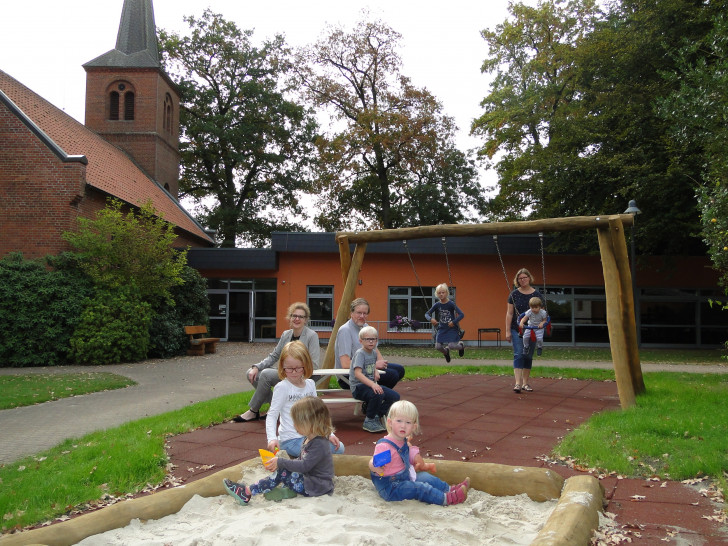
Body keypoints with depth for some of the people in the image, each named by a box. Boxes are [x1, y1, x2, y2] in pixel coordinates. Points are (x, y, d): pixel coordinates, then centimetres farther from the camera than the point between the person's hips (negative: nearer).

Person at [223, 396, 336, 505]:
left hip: (318, 488, -10)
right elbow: (302, 460, 20)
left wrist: (280, 462, -18)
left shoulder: (319, 444, -20)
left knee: (282, 473, -16)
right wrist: (281, 464, 5)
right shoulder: (309, 440, 12)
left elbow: (304, 466, -25)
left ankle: (246, 492, -14)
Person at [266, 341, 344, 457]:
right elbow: (272, 415, -13)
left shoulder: (310, 384, 6)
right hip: (291, 440, -7)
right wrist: (272, 438, -29)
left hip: (309, 435, 7)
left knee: (339, 448, 3)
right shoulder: (282, 387, -12)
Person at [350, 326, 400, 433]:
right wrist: (372, 384, -39)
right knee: (377, 394, -36)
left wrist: (376, 371, 11)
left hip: (371, 384, 8)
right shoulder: (360, 353, -14)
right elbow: (357, 373, -27)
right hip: (358, 386, -8)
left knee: (395, 396, -5)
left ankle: (377, 415, 11)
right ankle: (369, 421, -15)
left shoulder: (374, 352, 12)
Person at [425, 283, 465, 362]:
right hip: (441, 329, 4)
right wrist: (431, 319, -16)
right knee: (438, 347, -3)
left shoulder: (451, 304, -13)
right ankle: (446, 352, 34)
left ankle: (461, 345, 20)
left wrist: (454, 322, -23)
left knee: (452, 345, -17)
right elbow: (427, 314, 4)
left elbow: (462, 315, -15)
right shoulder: (437, 305, -3)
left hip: (451, 328, -4)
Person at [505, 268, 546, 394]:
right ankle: (518, 383, -15)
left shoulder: (537, 294, 2)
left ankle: (525, 383, 17)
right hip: (517, 330, -2)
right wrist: (507, 331, -4)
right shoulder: (514, 294, 0)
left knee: (528, 356, 8)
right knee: (518, 355, -11)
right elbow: (509, 314, 0)